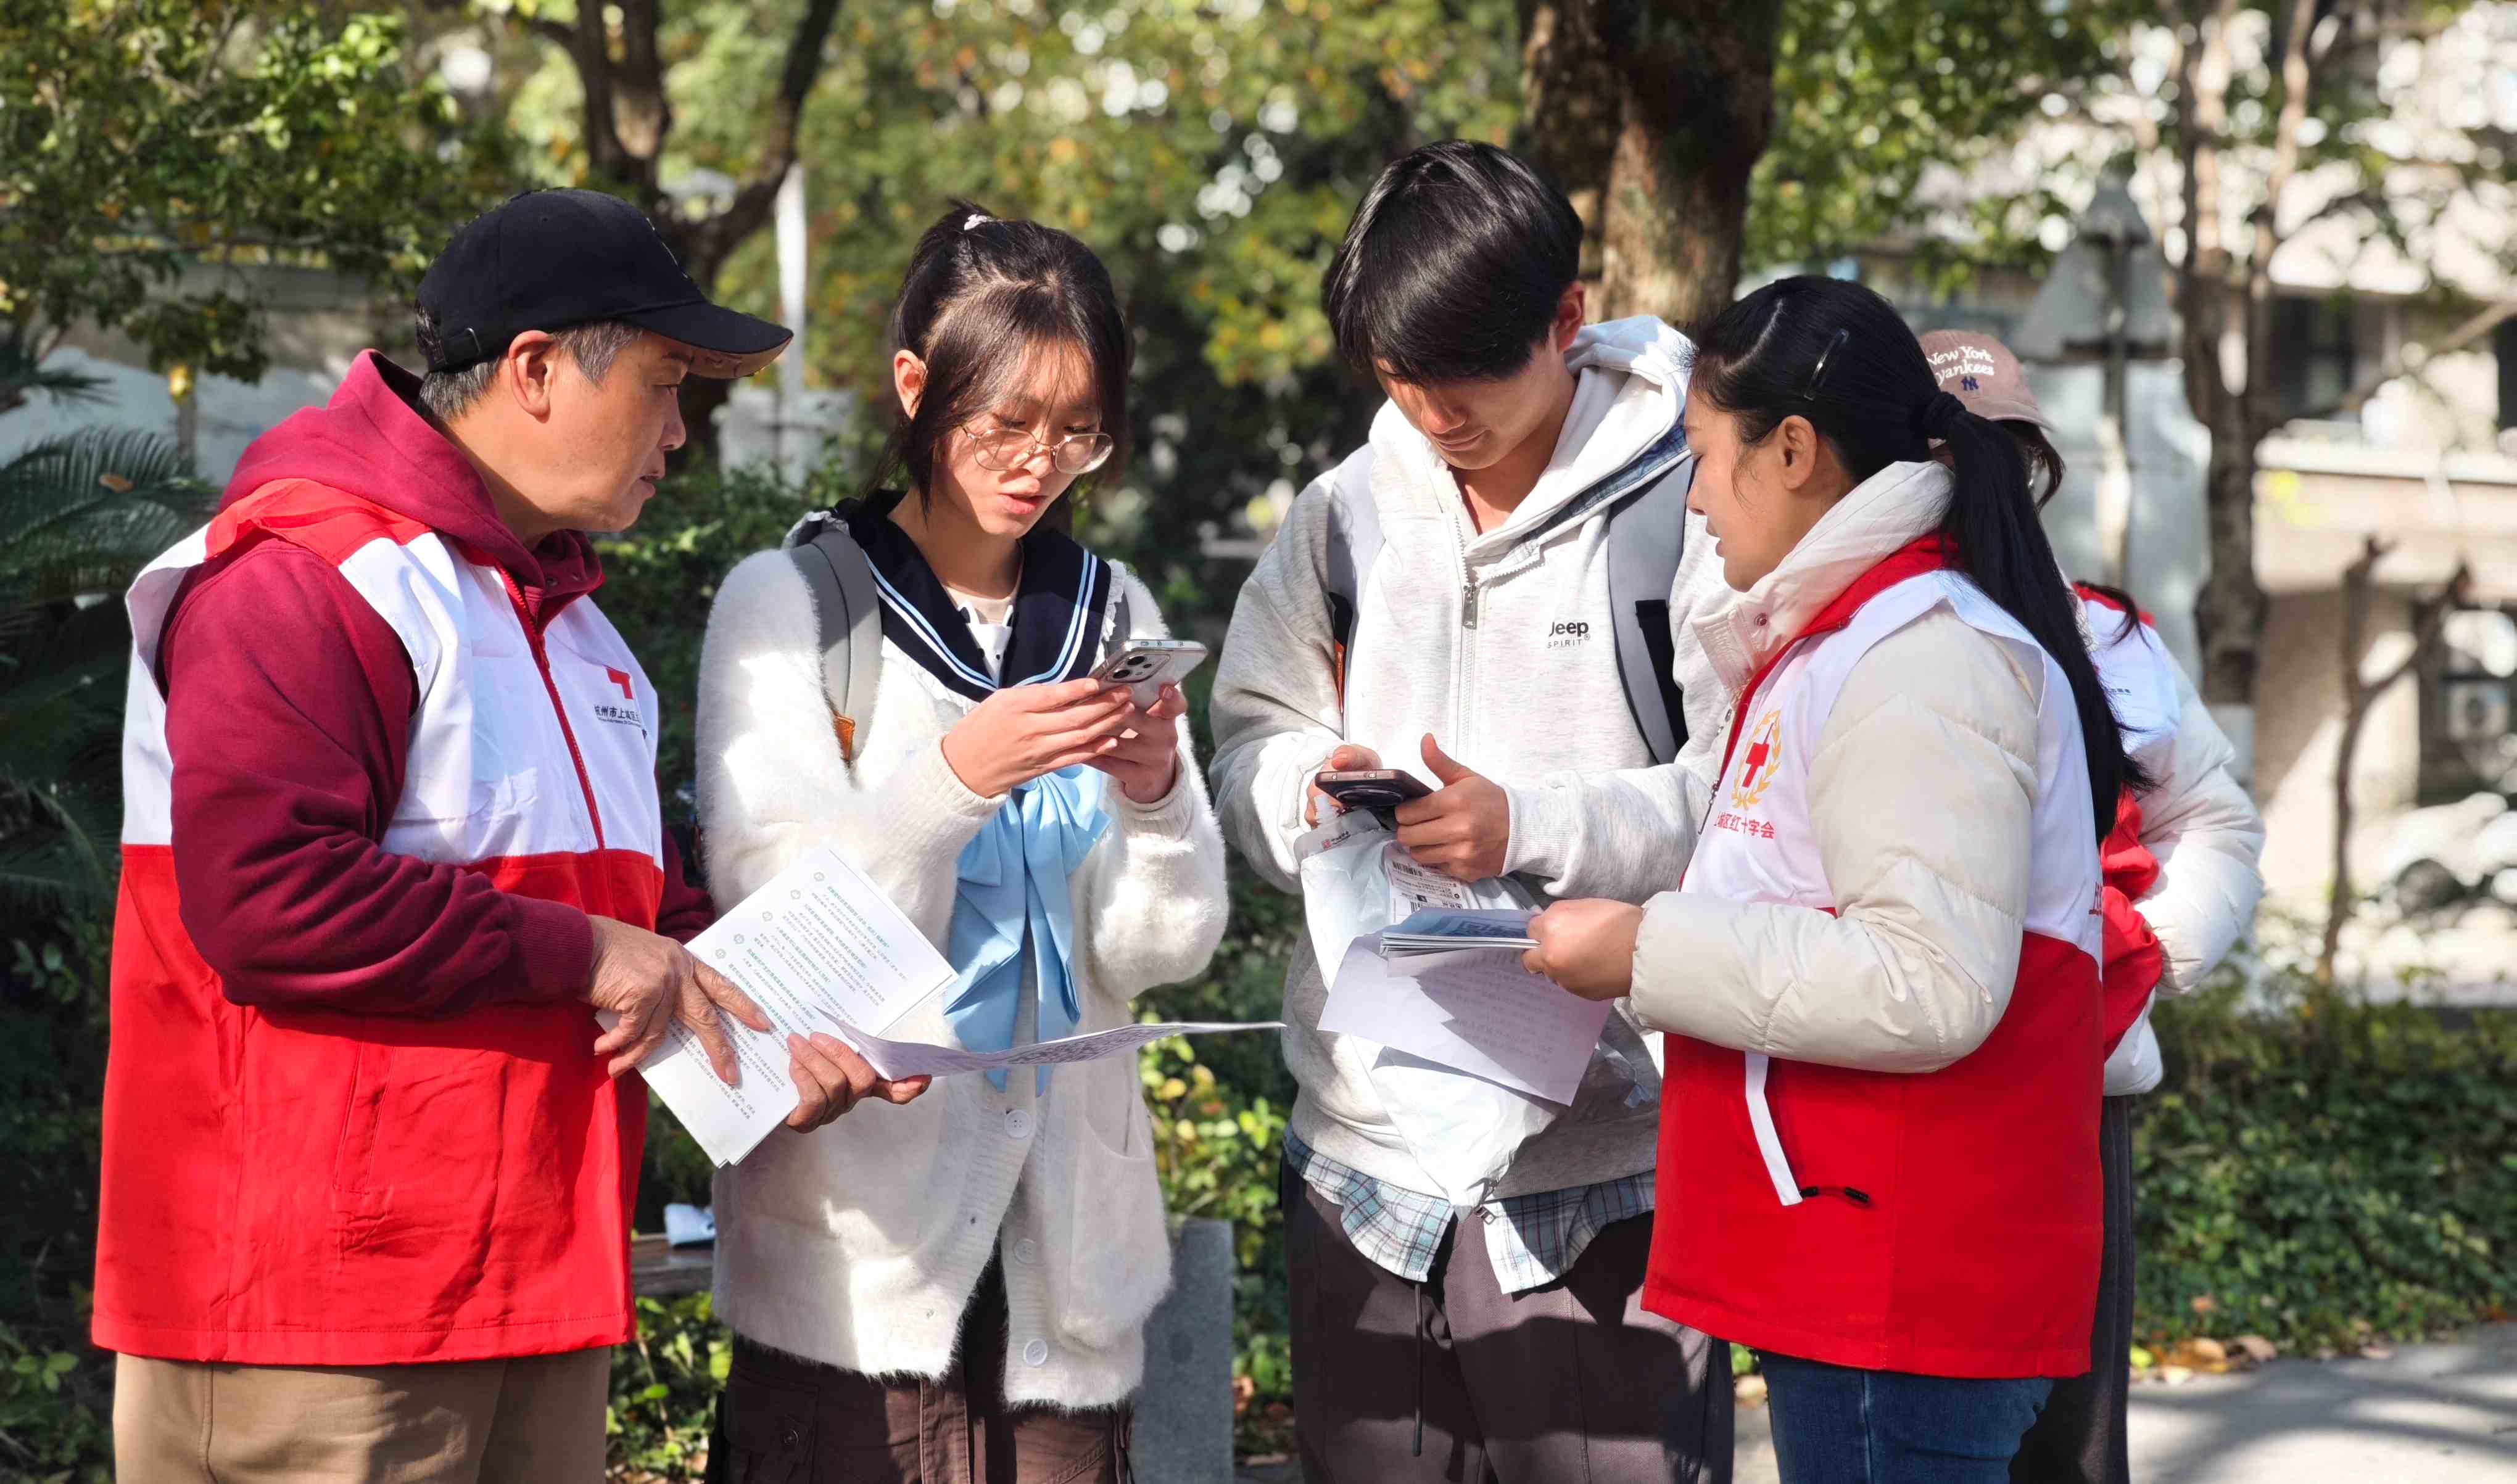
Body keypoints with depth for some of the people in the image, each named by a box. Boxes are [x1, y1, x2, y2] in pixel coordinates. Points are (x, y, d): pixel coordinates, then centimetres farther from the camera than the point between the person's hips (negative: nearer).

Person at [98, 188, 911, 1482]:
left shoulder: (559, 607, 21)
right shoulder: (306, 575, -12)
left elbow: (641, 896, 29)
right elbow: (267, 898, -23)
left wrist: (749, 1025, 9)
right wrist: (583, 955, -16)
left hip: (534, 1289, 9)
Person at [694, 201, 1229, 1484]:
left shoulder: (1112, 616, 11)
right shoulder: (788, 603, 0)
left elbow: (1161, 952, 6)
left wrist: (1155, 797, -13)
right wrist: (954, 777, -23)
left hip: (1063, 1237, 3)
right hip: (855, 1240, -3)